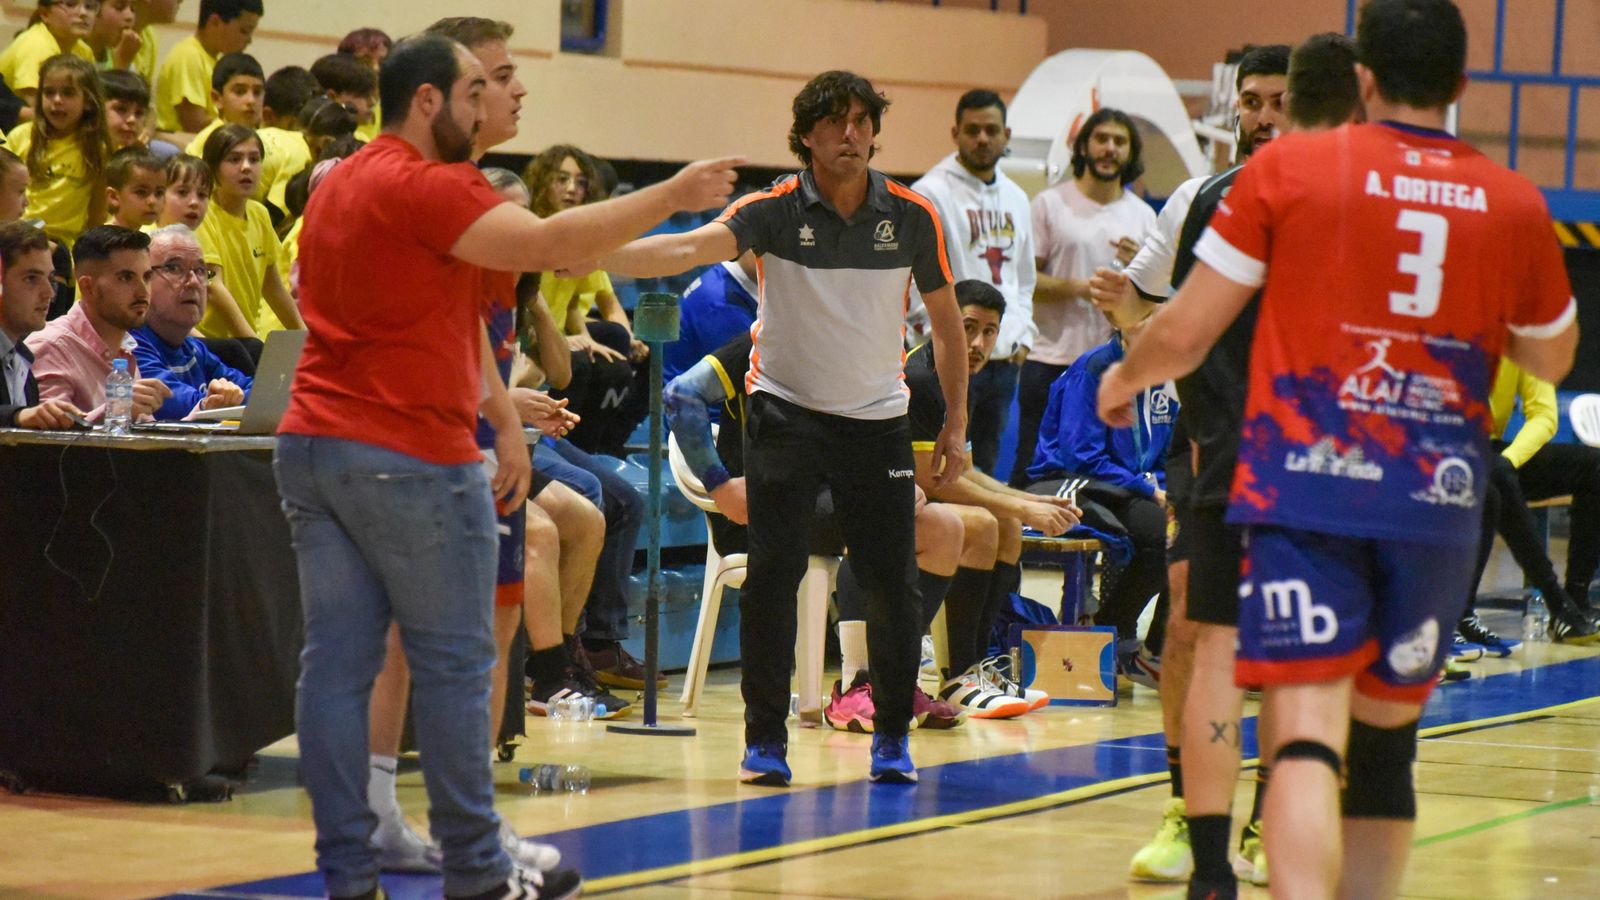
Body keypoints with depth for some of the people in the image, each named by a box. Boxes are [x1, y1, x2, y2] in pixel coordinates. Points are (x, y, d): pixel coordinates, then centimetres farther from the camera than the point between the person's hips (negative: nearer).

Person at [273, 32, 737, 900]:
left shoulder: (338, 186, 18)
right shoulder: (424, 185, -12)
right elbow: (542, 245, -23)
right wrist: (671, 197, -16)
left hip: (313, 444, 9)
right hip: (409, 457, -9)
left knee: (336, 661, 4)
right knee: (453, 666, 1)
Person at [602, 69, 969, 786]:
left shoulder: (912, 216, -3)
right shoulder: (775, 209, -11)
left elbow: (945, 318, 9)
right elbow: (690, 248, -26)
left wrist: (956, 423, 8)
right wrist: (597, 256, -44)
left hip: (877, 418, 2)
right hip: (785, 410, -2)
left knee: (893, 584, 0)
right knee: (772, 574, -9)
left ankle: (892, 737, 18)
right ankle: (765, 741, 1)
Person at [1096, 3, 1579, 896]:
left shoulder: (1289, 168, -2)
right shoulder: (1514, 204, 5)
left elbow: (1183, 336, 2)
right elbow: (1552, 356, 22)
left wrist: (1125, 377, 23)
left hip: (1306, 487, -3)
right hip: (1440, 499, 3)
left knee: (1307, 731, -12)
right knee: (1387, 731, 17)